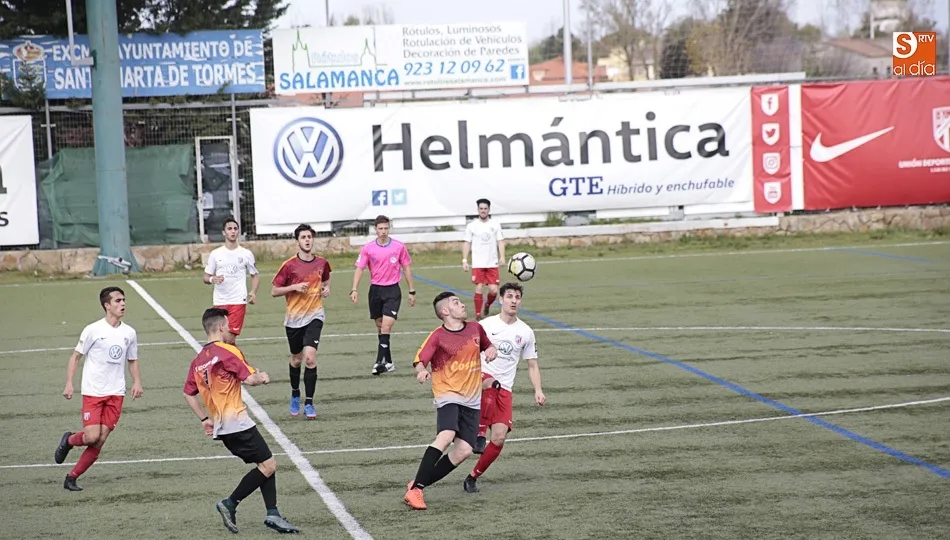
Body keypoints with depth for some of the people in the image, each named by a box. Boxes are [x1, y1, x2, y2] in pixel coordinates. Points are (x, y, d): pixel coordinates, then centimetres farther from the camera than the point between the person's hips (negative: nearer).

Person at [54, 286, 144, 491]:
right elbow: (76, 356, 1)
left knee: (100, 441, -4)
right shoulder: (93, 330, -6)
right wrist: (69, 384, -9)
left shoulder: (129, 333, 7)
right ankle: (68, 440, 19)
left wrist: (137, 382, 3)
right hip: (92, 392, -4)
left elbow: (132, 360, 20)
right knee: (92, 437, -15)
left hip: (116, 394, 4)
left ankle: (72, 478, 9)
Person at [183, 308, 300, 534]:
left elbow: (189, 394, 18)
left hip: (221, 428, 9)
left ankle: (272, 514, 5)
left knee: (265, 466, 12)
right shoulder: (227, 351, -10)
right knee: (268, 465, -5)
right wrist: (263, 377, 4)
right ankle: (230, 503, -3)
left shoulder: (197, 361, 13)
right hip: (237, 423, -9)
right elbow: (250, 379, -17)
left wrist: (205, 419, 21)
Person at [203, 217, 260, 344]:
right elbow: (206, 277, 10)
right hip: (219, 301, 2)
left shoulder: (246, 254, 6)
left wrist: (253, 292, -5)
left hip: (238, 301, -2)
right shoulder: (215, 254, 7)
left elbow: (255, 275, 13)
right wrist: (212, 279, -14)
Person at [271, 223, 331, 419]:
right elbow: (274, 291, -3)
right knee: (296, 360, 14)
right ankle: (295, 394, 40)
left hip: (314, 316, 0)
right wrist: (294, 287, -17)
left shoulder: (322, 263, 1)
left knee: (310, 358, -16)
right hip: (293, 318, 0)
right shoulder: (289, 265, -7)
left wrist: (326, 289, 1)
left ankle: (309, 403, -9)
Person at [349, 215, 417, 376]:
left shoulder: (399, 246, -3)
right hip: (375, 290, 2)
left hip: (393, 290, -2)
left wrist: (412, 292, 5)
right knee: (380, 327, 8)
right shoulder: (367, 248, -1)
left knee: (386, 326, -15)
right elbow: (359, 269, -2)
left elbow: (407, 269, 5)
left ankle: (380, 362, -17)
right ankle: (388, 362, 18)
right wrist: (354, 289, -15)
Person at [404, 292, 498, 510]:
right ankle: (415, 490, -26)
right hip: (448, 396, -6)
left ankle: (419, 483, 7)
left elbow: (488, 346, 26)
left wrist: (491, 351, 3)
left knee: (463, 451, -7)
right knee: (446, 436, -30)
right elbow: (419, 361, -14)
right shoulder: (437, 336, -7)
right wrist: (421, 372, -37)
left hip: (472, 401, 6)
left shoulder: (476, 329, 9)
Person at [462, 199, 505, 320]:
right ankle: (478, 314, 1)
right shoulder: (472, 226, 2)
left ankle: (487, 305, 28)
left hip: (492, 264, 2)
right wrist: (464, 260, -5)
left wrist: (502, 257, -8)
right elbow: (467, 243, 3)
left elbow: (500, 242, 6)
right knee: (479, 288, -8)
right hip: (477, 264, -2)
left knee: (494, 290, -3)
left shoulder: (495, 225, 7)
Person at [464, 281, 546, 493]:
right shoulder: (486, 325, 3)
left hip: (504, 389, 3)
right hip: (482, 378, -3)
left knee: (500, 437, -10)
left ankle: (473, 477, 8)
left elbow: (532, 366, 16)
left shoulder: (526, 332, 11)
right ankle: (480, 433, -26)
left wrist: (538, 391, 2)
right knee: (490, 384, -42)